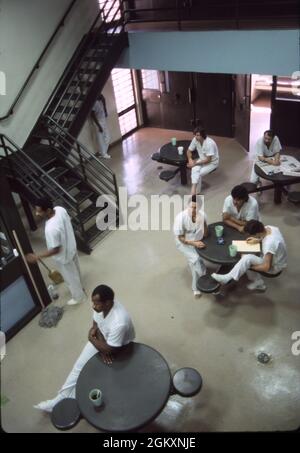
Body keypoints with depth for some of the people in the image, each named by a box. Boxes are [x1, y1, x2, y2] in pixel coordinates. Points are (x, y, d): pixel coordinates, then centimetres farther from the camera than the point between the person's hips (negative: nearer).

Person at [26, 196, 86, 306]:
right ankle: (79, 287, 59)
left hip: (64, 256, -8)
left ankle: (78, 297, 45)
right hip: (71, 248, 8)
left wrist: (37, 257, -22)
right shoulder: (60, 209, -19)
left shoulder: (51, 228, -42)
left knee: (70, 277, 20)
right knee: (75, 271, 33)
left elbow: (55, 250, -30)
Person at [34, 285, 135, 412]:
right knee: (79, 365, 2)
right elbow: (96, 326, -6)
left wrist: (91, 338, -16)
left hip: (119, 350, -6)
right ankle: (60, 399, 13)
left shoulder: (119, 322, -43)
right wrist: (102, 347, -20)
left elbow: (109, 349, -31)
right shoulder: (101, 306, -21)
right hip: (102, 341, 6)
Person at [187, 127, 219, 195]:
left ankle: (197, 192, -4)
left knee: (199, 173, -23)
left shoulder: (209, 143, -32)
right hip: (201, 159, 5)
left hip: (212, 162, -5)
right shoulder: (195, 140, -13)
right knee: (195, 170, -25)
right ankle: (193, 191, -30)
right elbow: (189, 151, 1)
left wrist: (195, 163, -26)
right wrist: (190, 159, -19)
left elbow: (208, 160, -28)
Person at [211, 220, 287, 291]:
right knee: (244, 255, 5)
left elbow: (266, 267, -31)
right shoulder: (269, 227, -12)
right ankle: (258, 282, 15)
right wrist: (258, 240, -4)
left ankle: (227, 278, -14)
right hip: (275, 258, 9)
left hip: (274, 266, -9)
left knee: (248, 258, -27)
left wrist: (250, 267, -16)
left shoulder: (269, 244, -36)